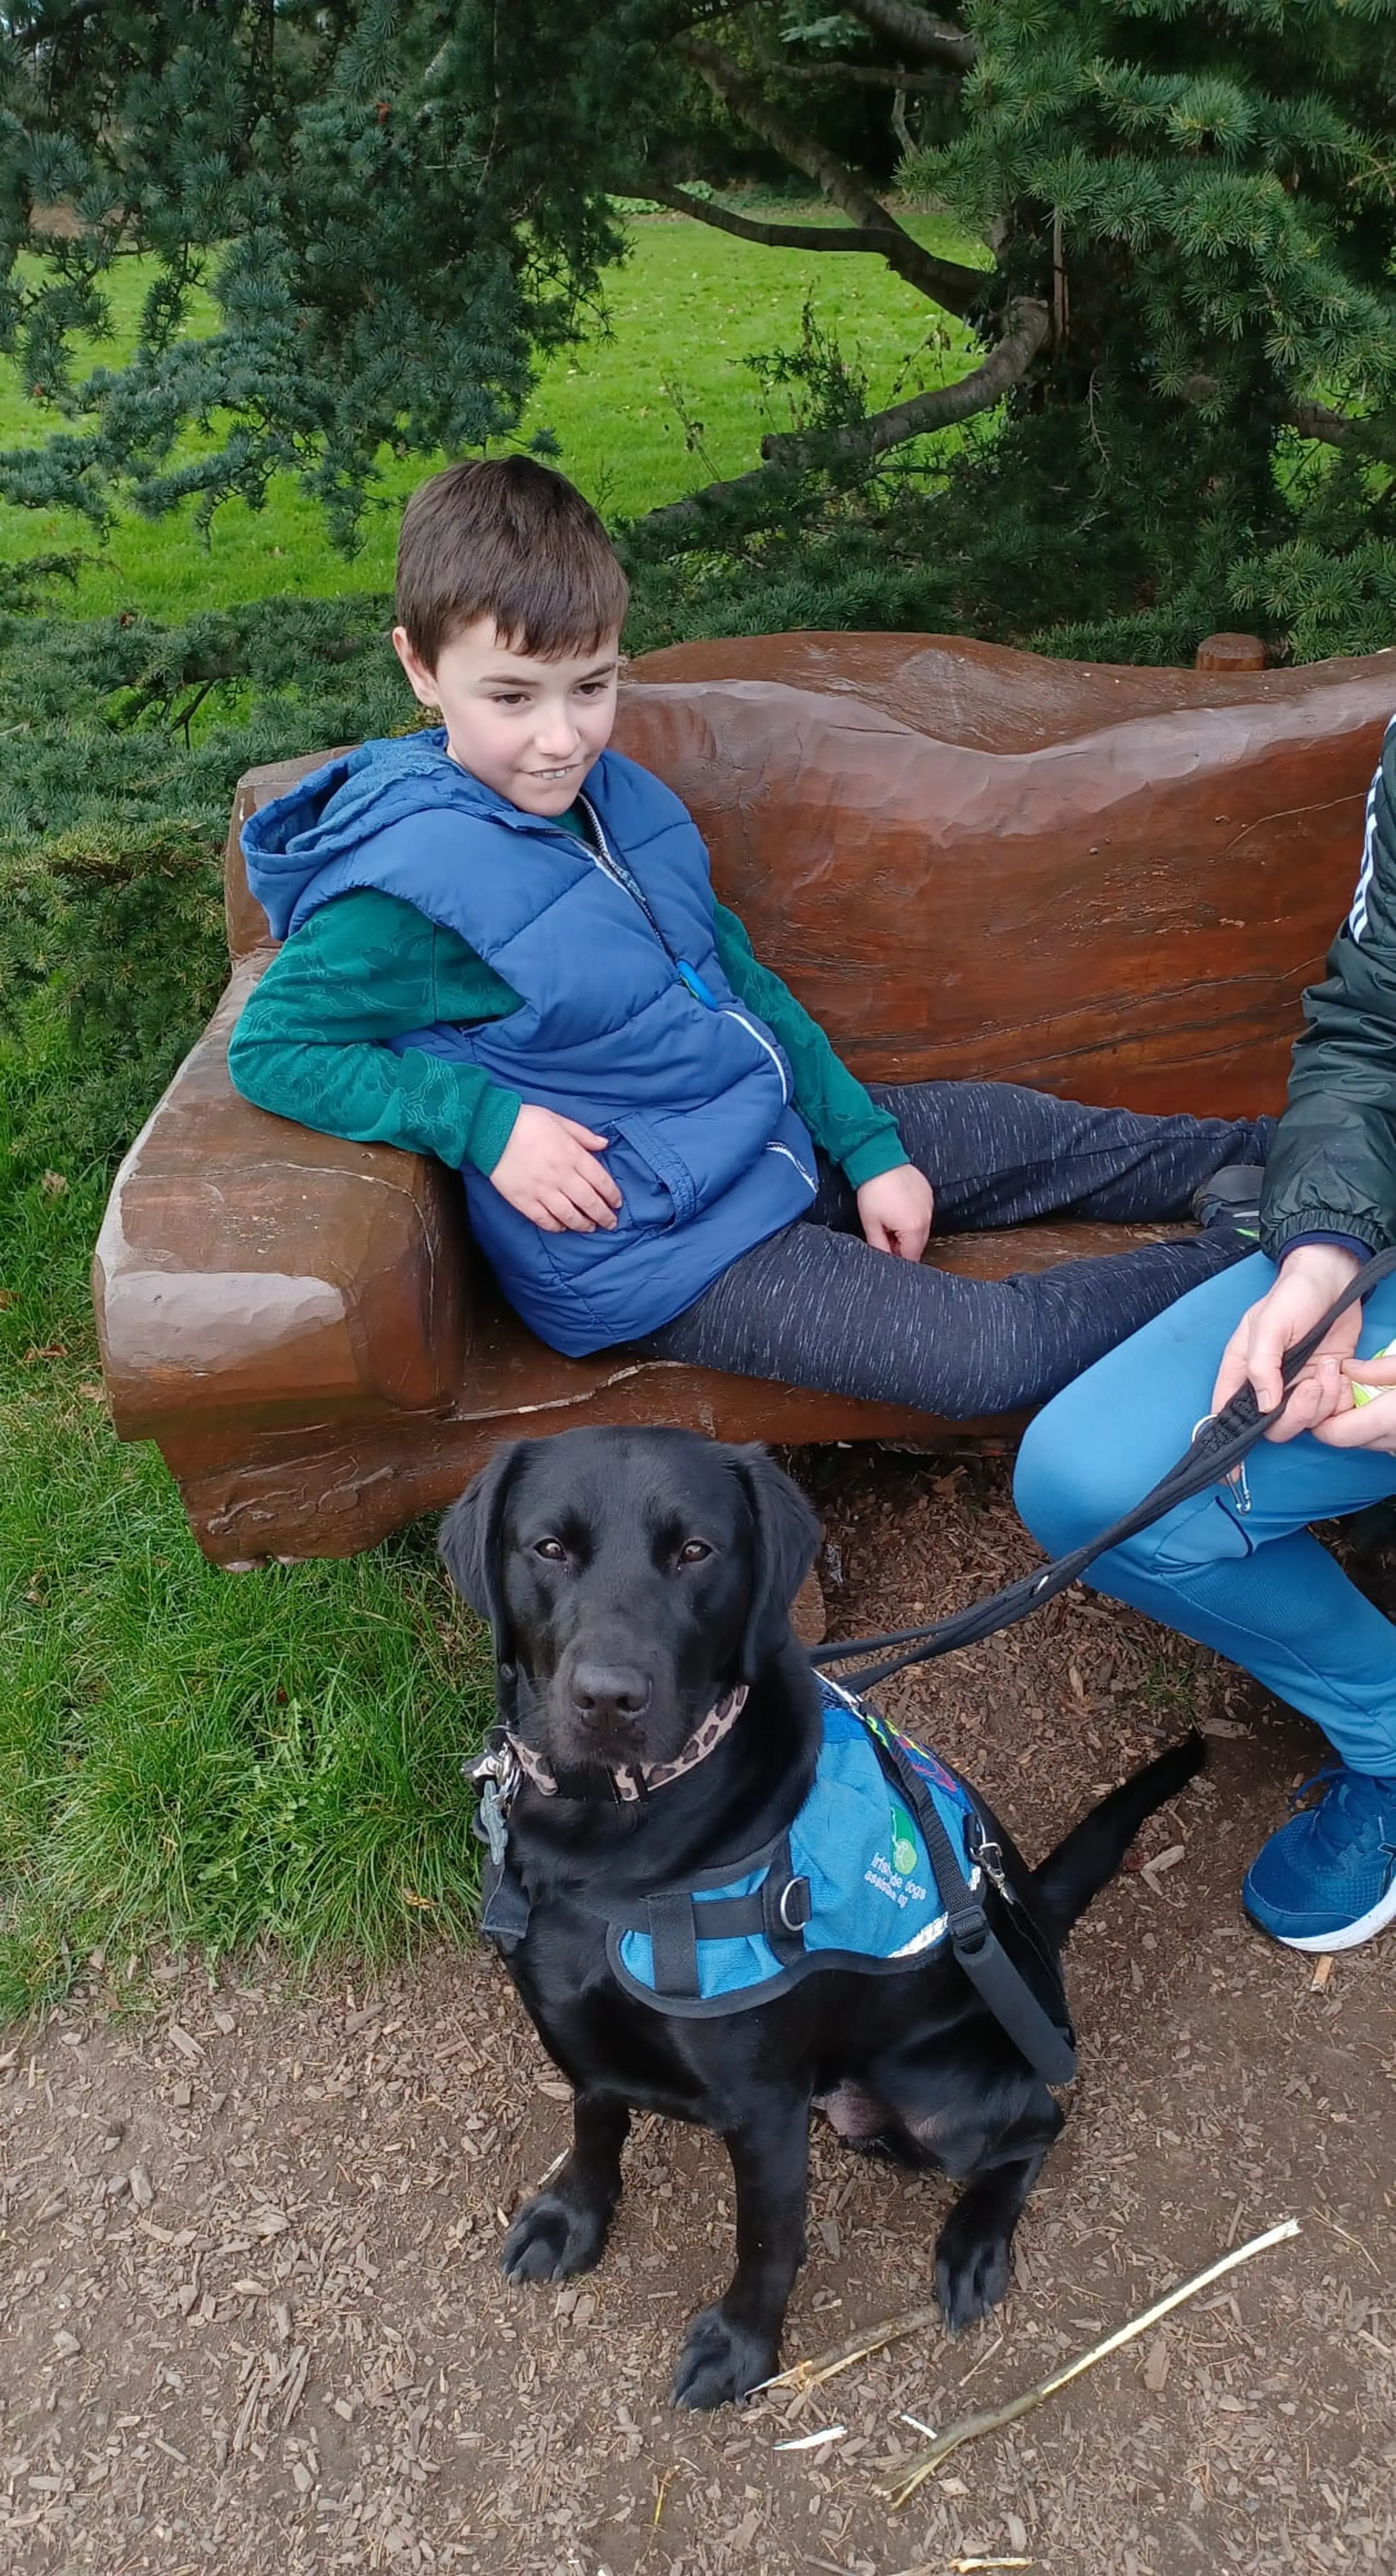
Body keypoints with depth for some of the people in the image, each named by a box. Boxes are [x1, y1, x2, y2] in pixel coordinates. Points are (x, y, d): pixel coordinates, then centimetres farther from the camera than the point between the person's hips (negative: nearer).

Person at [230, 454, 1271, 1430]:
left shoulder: (612, 791, 3)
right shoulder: (415, 879, -21)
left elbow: (739, 981, 9)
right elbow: (272, 1046, -16)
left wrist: (869, 1146, 6)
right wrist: (490, 1124, -26)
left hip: (775, 1129, 8)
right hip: (649, 1241, -8)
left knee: (1036, 1134, 13)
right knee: (995, 1349, -14)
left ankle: (1268, 1161, 33)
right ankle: (1243, 1258, 6)